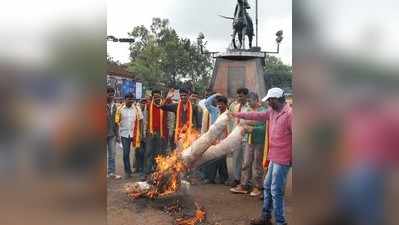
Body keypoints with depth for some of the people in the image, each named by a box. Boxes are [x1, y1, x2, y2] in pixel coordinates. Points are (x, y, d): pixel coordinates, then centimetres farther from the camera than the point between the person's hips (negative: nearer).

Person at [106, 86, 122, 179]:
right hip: (104, 133, -5)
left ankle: (111, 172, 13)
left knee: (112, 153, 7)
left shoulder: (114, 106, 9)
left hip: (112, 133, 5)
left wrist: (116, 132, 10)